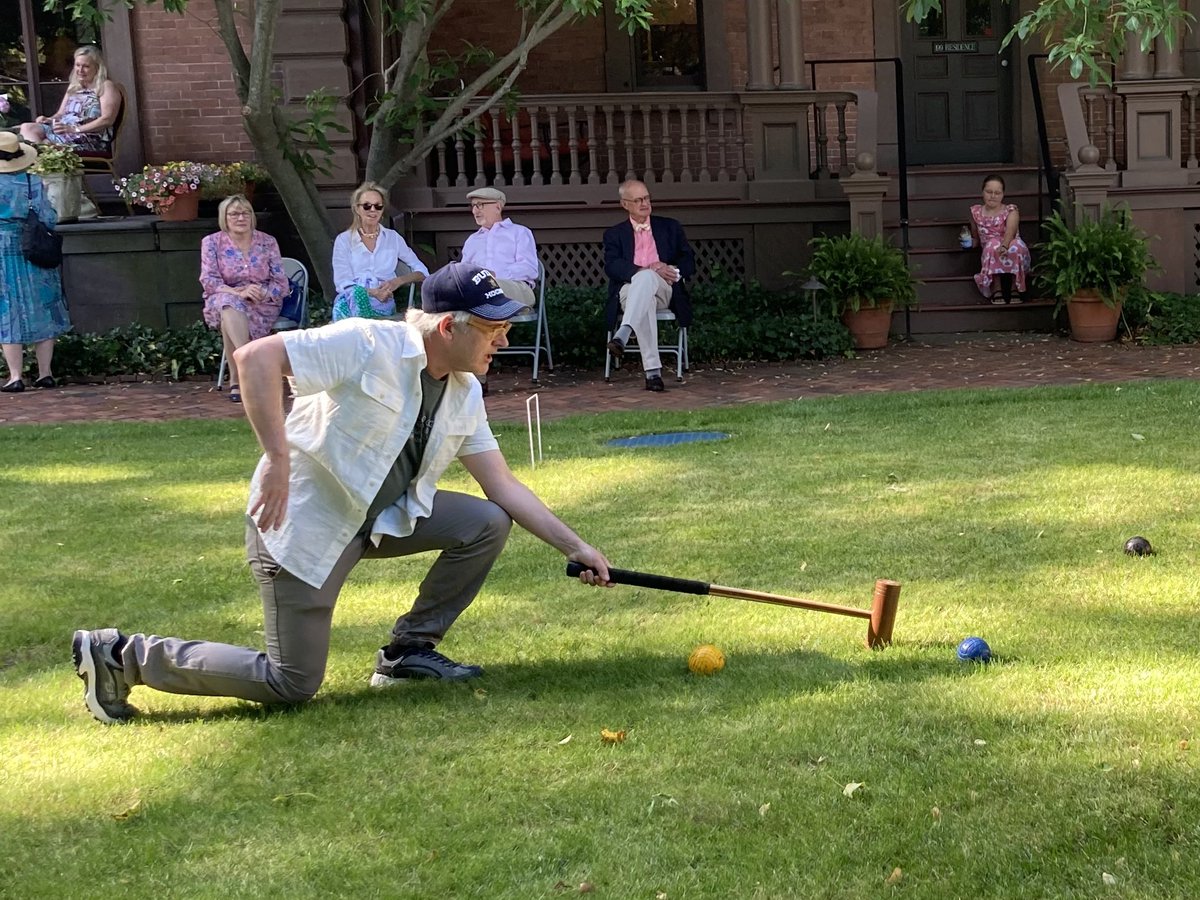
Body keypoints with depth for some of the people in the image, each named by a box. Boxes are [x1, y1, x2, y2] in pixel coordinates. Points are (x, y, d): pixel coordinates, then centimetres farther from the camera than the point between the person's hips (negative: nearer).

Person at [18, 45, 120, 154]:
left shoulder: (106, 86, 0)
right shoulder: (73, 87, 24)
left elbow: (107, 120, -13)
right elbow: (61, 114, 26)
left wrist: (75, 129, -20)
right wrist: (48, 120, 1)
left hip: (91, 140, -8)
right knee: (26, 128, -16)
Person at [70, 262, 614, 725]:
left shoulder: (466, 394, 3)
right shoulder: (369, 345, -21)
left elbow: (503, 485, 7)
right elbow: (254, 357, -27)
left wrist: (574, 547, 3)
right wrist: (278, 459, -32)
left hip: (382, 517, 8)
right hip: (303, 522, -8)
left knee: (487, 523, -4)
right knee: (292, 686, -7)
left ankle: (407, 652, 10)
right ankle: (124, 657, 6)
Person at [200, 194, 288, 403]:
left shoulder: (267, 242, 7)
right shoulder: (212, 243, 5)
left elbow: (281, 284, 3)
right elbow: (208, 280, -7)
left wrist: (262, 293, -20)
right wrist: (238, 293, -24)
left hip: (262, 305, 0)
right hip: (223, 302, 0)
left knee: (230, 320, -34)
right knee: (229, 305, -38)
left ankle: (236, 380, -26)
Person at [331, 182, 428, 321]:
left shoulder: (393, 238, 16)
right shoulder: (343, 240, 11)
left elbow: (422, 273, 15)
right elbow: (343, 284, 1)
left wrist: (399, 281, -7)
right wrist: (373, 292, -17)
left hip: (383, 305, 0)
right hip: (349, 302, 0)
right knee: (356, 293, -40)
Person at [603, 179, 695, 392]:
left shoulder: (670, 227, 24)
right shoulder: (614, 234, 21)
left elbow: (689, 263, 17)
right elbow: (611, 266, 1)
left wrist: (659, 272, -6)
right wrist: (651, 270, -14)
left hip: (663, 290, 1)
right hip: (629, 290, 0)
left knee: (646, 278, -38)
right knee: (645, 300, -40)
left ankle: (622, 335, -55)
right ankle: (653, 371, -50)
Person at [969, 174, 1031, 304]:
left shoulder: (1010, 211, 0)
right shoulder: (976, 212, 10)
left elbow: (1010, 232, -21)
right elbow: (976, 239, 21)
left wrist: (1004, 246, -43)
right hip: (989, 253, 1)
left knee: (1017, 245, -36)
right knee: (993, 244, -34)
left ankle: (1014, 288, -25)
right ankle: (997, 289, -31)